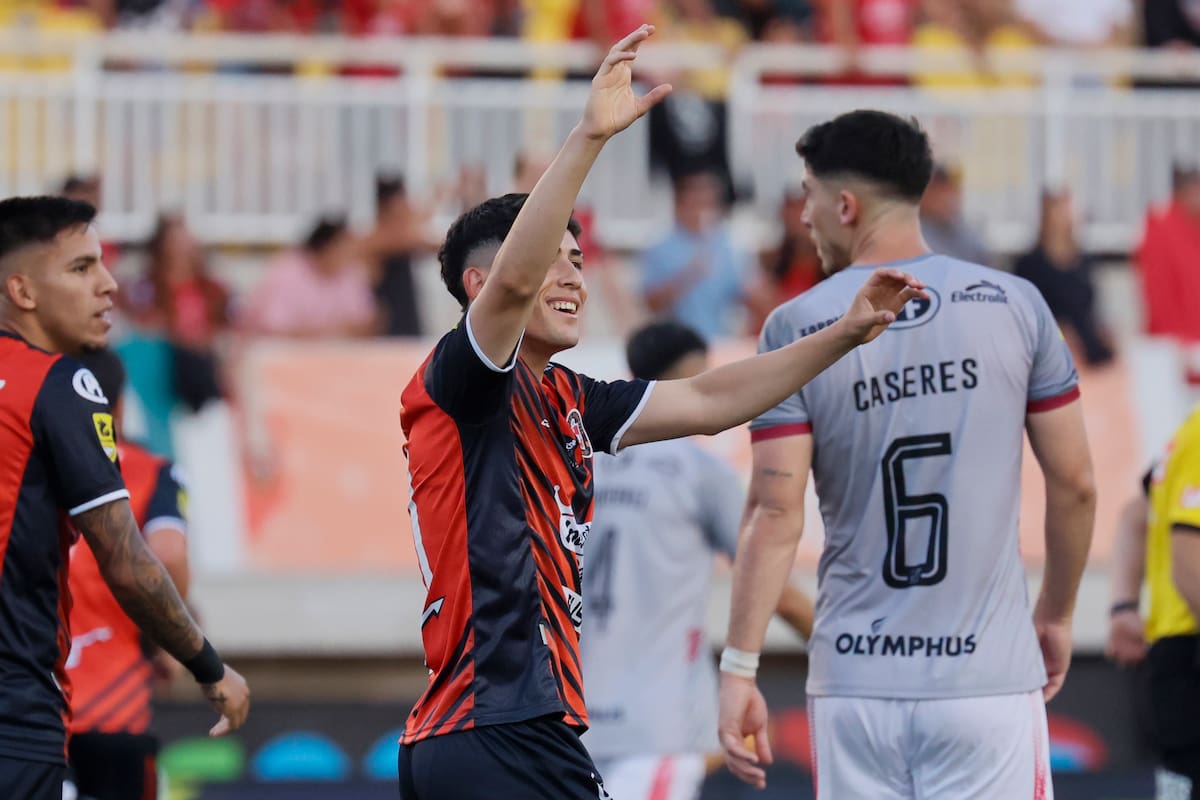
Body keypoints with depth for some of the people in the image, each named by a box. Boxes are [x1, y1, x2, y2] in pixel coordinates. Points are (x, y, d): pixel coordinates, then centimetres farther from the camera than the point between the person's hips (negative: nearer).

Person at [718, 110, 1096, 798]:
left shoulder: (796, 327, -1)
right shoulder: (1014, 305, 1)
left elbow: (777, 513, -7)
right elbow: (1076, 485, 4)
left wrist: (739, 668, -4)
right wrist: (1058, 612, 19)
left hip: (854, 683, 0)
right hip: (988, 676, 0)